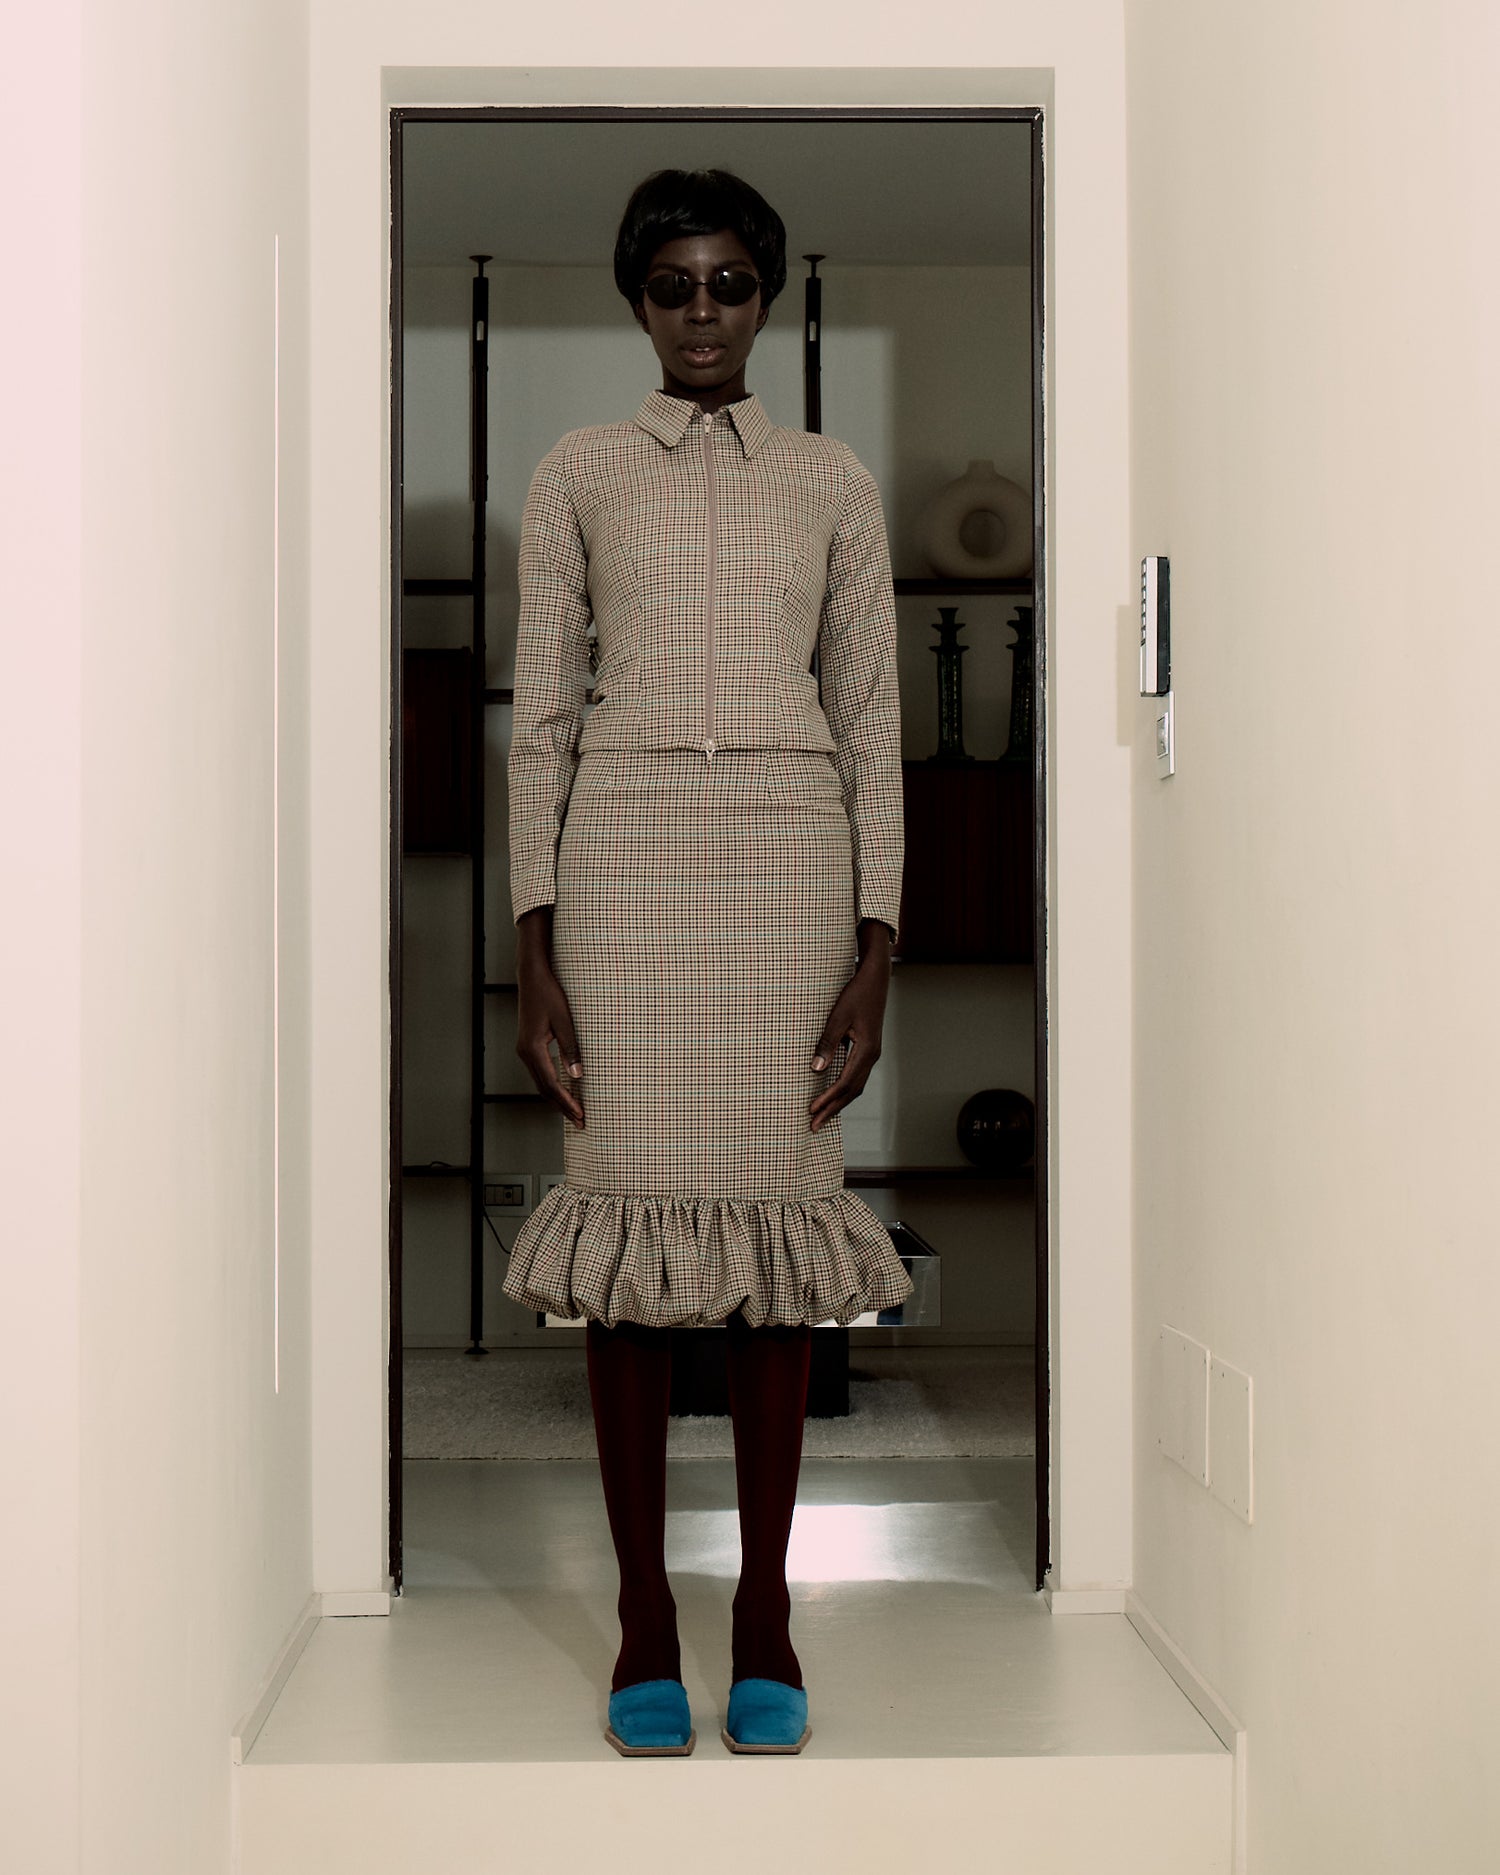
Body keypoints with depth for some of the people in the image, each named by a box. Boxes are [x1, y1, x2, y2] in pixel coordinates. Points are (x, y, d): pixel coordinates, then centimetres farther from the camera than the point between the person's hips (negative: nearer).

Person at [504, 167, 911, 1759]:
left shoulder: (833, 482, 11)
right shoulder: (578, 475, 9)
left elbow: (870, 723, 8)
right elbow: (541, 716, 5)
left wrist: (876, 954, -1)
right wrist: (532, 954, -3)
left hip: (790, 857, 1)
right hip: (625, 855, -1)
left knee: (776, 1216, 2)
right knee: (635, 1210, -1)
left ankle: (765, 1621, 12)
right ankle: (643, 1623, 9)